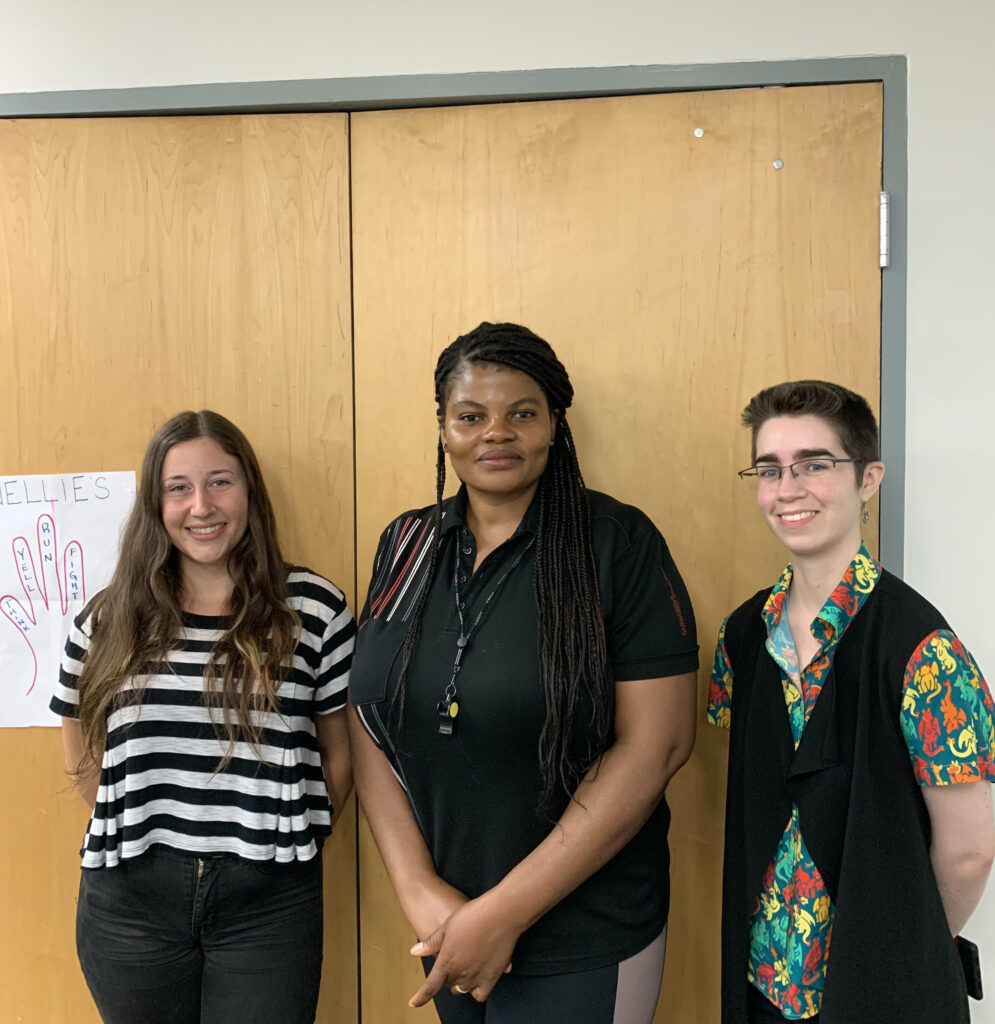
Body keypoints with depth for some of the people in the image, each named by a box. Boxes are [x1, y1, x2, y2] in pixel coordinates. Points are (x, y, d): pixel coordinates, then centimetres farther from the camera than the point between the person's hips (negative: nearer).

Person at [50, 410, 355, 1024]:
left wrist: (291, 841, 0)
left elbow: (337, 754, 3)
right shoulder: (108, 623, 1)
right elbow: (84, 757, 12)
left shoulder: (314, 610, -5)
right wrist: (138, 831, 5)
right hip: (130, 900, 2)